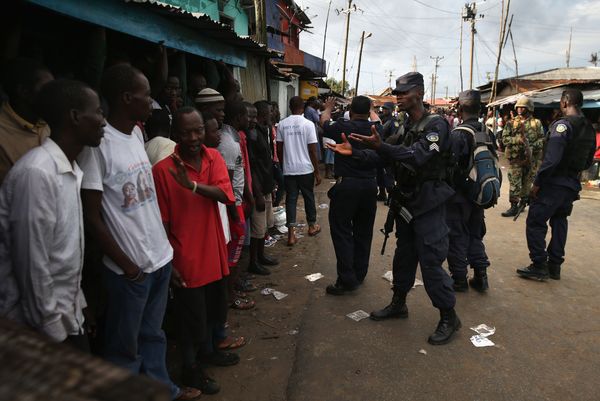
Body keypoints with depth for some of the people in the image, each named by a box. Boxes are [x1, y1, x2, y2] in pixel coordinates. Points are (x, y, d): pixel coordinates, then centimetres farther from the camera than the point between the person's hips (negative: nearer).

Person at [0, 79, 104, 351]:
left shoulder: (71, 170, 6)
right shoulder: (37, 173, -23)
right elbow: (33, 265, -21)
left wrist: (79, 305, 14)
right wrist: (53, 333, -14)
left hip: (68, 315, 8)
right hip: (41, 326, -8)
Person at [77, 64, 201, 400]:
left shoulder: (137, 134, 6)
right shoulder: (99, 144, -17)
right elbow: (92, 216, -14)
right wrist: (126, 264, -12)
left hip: (160, 256, 7)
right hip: (131, 266, -7)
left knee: (154, 334, 22)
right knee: (126, 346, 12)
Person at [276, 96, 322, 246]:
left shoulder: (282, 124, 0)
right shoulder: (308, 124, -8)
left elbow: (279, 149, 3)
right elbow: (312, 151, -9)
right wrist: (317, 172, -2)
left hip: (288, 169, 2)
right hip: (306, 169, -2)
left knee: (291, 199, 6)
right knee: (308, 197, 15)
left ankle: (291, 234, 1)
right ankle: (312, 226, 33)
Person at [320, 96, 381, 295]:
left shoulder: (342, 127, -10)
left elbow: (324, 123, 13)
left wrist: (328, 109, 33)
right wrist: (370, 109, 47)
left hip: (346, 184, -5)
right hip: (370, 184, 5)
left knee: (342, 232, 1)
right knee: (363, 232, 14)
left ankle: (346, 280, -1)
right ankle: (359, 275, 26)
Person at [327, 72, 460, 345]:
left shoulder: (436, 125, -14)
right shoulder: (405, 127, 13)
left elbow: (418, 155, -30)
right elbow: (386, 157, 11)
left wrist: (381, 146, -43)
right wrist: (354, 152, -1)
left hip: (427, 205, -8)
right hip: (406, 203, 8)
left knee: (430, 262, -5)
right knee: (403, 257, 17)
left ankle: (449, 317, 11)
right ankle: (398, 304, 32)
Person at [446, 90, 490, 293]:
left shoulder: (458, 134, -18)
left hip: (459, 194, -6)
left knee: (457, 237, 6)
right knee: (476, 234, 18)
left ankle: (459, 279, 15)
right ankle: (480, 276, 22)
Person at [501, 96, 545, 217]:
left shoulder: (536, 123, 4)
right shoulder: (511, 123, 4)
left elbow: (542, 139, 1)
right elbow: (504, 139, -3)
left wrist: (532, 147, -16)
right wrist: (518, 139, -19)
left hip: (531, 158, 1)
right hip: (515, 158, -1)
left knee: (527, 183, 9)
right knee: (514, 183, -5)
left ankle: (522, 203, 23)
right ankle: (514, 206, -2)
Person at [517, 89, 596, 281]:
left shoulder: (563, 125, -16)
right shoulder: (589, 129, 10)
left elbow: (551, 159, -23)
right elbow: (588, 161, 16)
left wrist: (537, 182, -17)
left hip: (553, 184, -8)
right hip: (572, 185, 8)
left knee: (535, 223, -1)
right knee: (559, 223, 15)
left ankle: (539, 266, 1)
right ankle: (554, 266, 22)